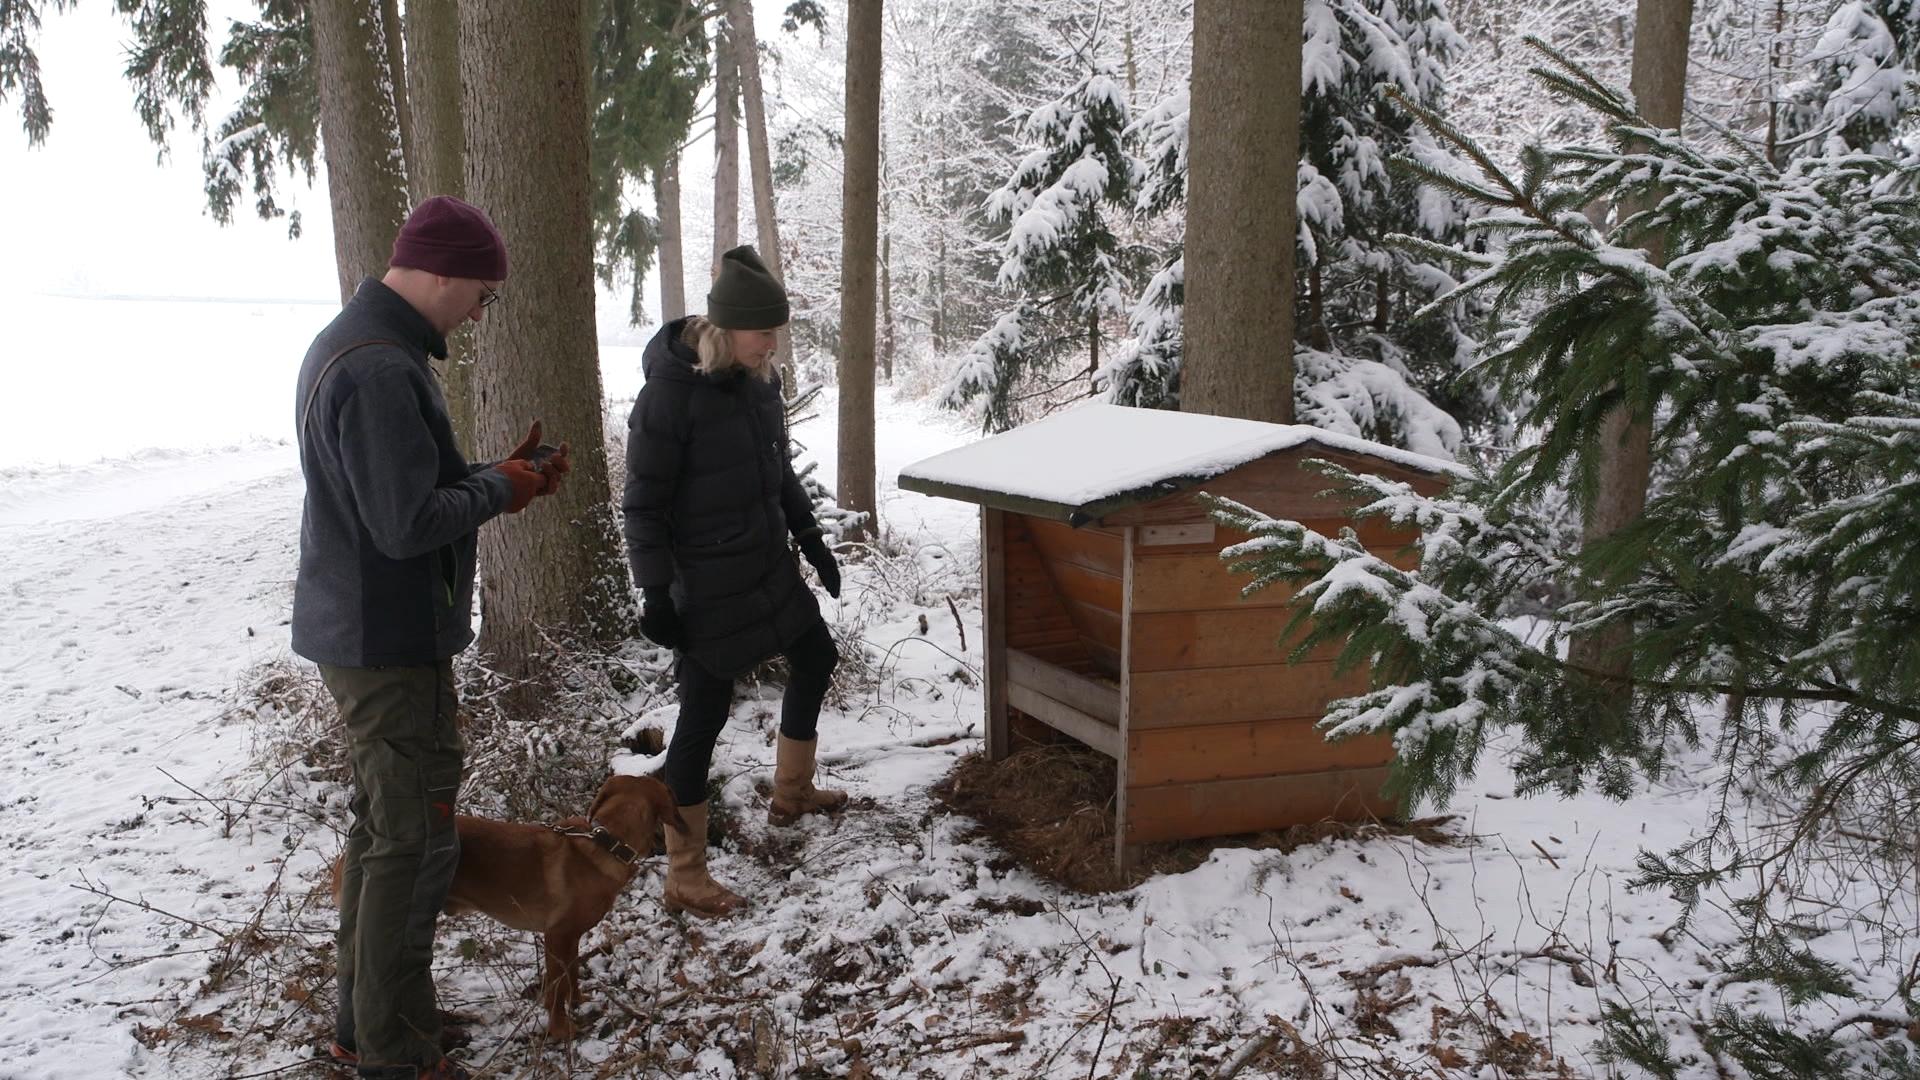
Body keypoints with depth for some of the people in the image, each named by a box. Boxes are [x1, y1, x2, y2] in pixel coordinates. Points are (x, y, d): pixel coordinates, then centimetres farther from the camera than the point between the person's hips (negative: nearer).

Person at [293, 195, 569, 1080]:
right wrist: (499, 491, -11)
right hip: (391, 640, -11)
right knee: (417, 837, -1)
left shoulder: (347, 343, 11)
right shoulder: (383, 370, -23)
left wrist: (500, 476, 5)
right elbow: (409, 523, -27)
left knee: (383, 822, 20)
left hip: (355, 629, 11)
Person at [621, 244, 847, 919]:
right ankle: (684, 878, 10)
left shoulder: (760, 377, 1)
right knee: (705, 713, -3)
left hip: (768, 565, 9)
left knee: (814, 660, 22)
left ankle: (791, 793, 46)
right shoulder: (669, 394, -21)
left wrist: (809, 537, 15)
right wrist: (656, 595, -16)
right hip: (707, 584, -9)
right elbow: (643, 504, -17)